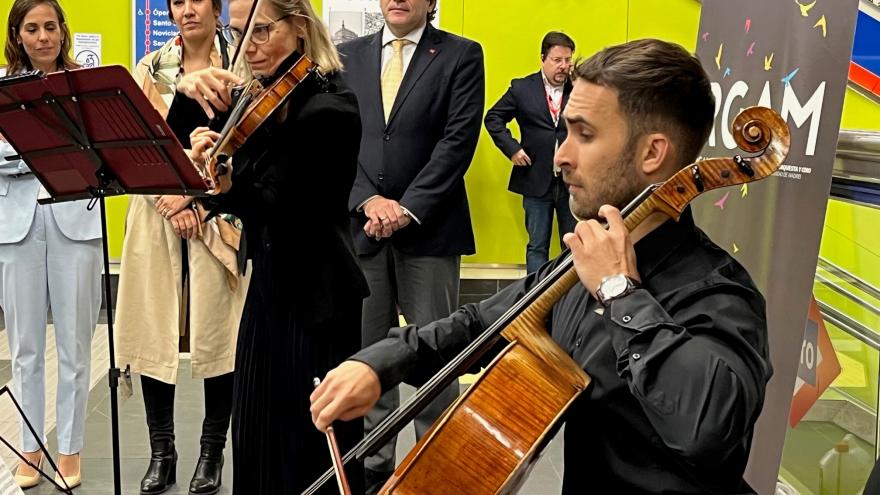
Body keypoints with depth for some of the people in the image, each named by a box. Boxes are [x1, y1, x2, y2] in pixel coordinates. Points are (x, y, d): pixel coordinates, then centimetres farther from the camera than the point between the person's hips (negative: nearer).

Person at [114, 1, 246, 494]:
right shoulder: (152, 67, 10)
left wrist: (195, 195, -12)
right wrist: (169, 200, -10)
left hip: (217, 216, -3)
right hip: (157, 211, 3)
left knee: (217, 333, -1)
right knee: (153, 332, 3)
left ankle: (212, 452, 16)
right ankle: (162, 453, 18)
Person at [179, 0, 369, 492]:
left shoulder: (329, 109, -19)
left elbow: (276, 209, -24)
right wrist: (190, 87, -11)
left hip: (314, 293, -8)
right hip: (270, 284, 8)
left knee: (312, 443, 4)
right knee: (258, 435, 18)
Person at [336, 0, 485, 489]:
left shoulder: (461, 55, 2)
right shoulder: (349, 56, 12)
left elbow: (458, 140, -7)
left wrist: (409, 207, -14)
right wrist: (367, 200, -11)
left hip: (428, 228, -3)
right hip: (361, 226, 3)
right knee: (366, 351, 9)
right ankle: (374, 462, 22)